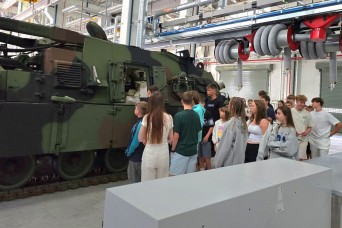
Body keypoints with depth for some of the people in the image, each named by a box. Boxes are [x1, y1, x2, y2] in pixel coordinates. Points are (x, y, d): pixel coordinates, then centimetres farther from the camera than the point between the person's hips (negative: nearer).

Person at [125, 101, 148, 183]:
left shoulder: (139, 124, -22)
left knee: (134, 182, 5)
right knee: (142, 181, 19)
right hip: (143, 156, 8)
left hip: (136, 158, -8)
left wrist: (128, 152, -5)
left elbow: (135, 142, -21)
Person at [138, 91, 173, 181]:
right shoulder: (168, 117, -4)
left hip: (149, 153, -2)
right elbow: (170, 139, 5)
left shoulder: (147, 118, -11)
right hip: (163, 153, 3)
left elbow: (141, 138, -3)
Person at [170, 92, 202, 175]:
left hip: (180, 151, -5)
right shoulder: (196, 115, 2)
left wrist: (173, 149, -2)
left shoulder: (179, 115, -15)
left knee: (176, 176, 4)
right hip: (193, 150, 6)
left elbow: (176, 136, -14)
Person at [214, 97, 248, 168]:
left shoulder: (230, 124, -18)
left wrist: (217, 163, -7)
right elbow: (243, 144, 6)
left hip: (229, 162, -6)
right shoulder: (243, 123, 1)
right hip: (240, 161, 6)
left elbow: (225, 147, -16)